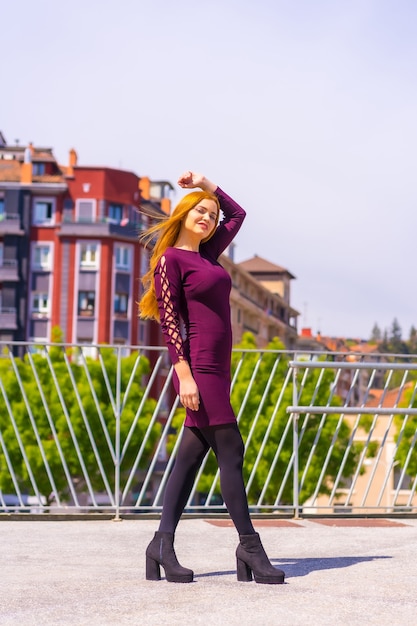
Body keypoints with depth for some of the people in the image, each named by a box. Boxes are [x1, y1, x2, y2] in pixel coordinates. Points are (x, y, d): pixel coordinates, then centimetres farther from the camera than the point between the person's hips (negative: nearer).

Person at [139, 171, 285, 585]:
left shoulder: (208, 255, 18)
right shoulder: (170, 259, -3)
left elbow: (238, 214, 32)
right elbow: (168, 318, -10)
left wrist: (207, 183, 24)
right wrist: (183, 373, -17)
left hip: (216, 368, 8)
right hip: (198, 367, -8)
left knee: (191, 455, 6)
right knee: (230, 451, -8)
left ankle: (163, 546, 8)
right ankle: (249, 547, -2)